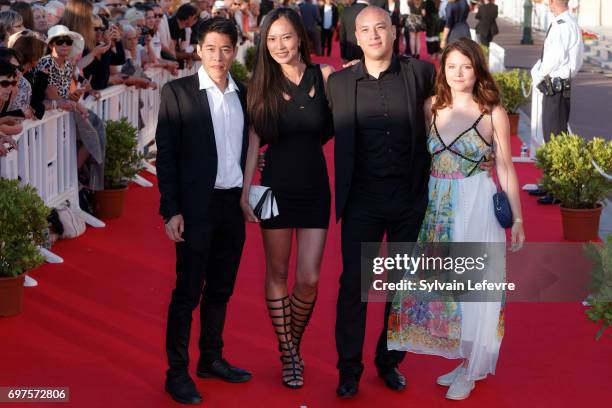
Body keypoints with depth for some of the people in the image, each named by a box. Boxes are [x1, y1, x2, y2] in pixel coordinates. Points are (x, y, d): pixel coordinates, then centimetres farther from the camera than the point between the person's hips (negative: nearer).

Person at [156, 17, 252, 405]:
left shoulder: (244, 94, 9)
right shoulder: (177, 92, -5)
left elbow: (245, 148, 13)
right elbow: (166, 154, -8)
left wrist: (248, 198, 6)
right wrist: (171, 210, -12)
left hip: (234, 204, 5)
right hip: (197, 206, -5)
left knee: (220, 289, 14)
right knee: (188, 292, 0)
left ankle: (212, 359, 28)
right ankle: (177, 372, 9)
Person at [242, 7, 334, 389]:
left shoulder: (324, 75, -1)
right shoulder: (263, 84, 1)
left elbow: (337, 125, -1)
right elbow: (255, 139, 1)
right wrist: (245, 191, -2)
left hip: (315, 188, 0)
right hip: (275, 187, 1)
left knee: (309, 279, -2)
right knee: (277, 272, 6)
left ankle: (294, 344, 23)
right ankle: (287, 354, 20)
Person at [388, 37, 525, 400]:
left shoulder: (493, 113, -5)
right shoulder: (432, 107, 4)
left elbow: (506, 169, -1)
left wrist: (517, 219, 0)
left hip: (476, 206, -4)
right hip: (437, 206, 4)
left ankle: (471, 369, 17)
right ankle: (467, 362, 24)